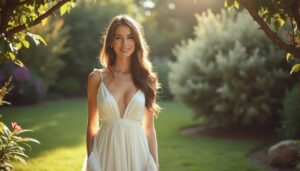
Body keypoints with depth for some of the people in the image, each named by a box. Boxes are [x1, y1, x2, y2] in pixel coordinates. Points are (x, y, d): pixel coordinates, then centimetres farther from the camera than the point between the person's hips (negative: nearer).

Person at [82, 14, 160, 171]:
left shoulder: (147, 79, 3)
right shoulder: (97, 77, 0)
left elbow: (149, 128, 5)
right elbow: (92, 125, 4)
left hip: (136, 153, 1)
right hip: (106, 154, -1)